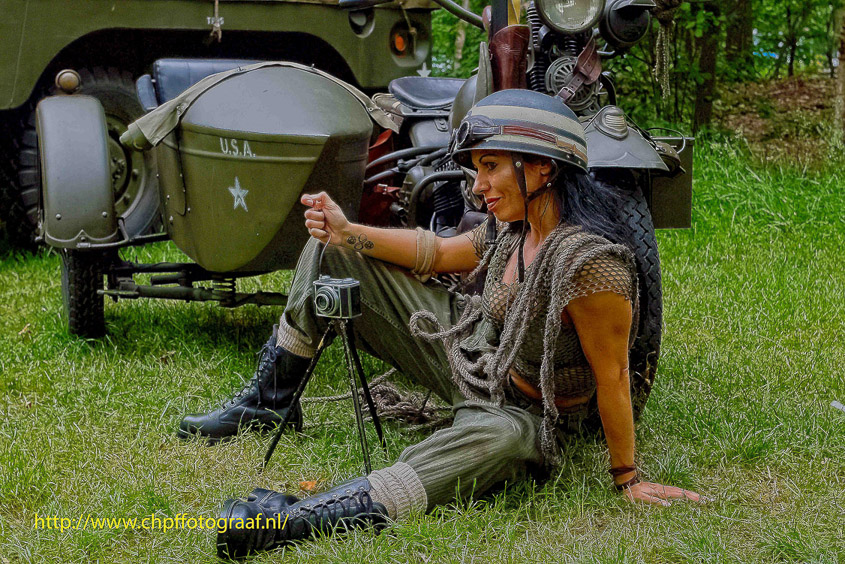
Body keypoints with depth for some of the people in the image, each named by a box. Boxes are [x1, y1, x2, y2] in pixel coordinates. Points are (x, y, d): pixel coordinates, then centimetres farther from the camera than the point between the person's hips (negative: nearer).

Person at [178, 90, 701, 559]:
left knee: (496, 438, -49)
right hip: (467, 351, 8)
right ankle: (269, 402, 11)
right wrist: (347, 232, -4)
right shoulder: (514, 226, -7)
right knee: (329, 251, 6)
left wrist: (628, 479, -18)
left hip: (523, 413, -8)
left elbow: (612, 378, -25)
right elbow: (438, 253, 8)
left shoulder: (591, 264, -31)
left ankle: (294, 520, -62)